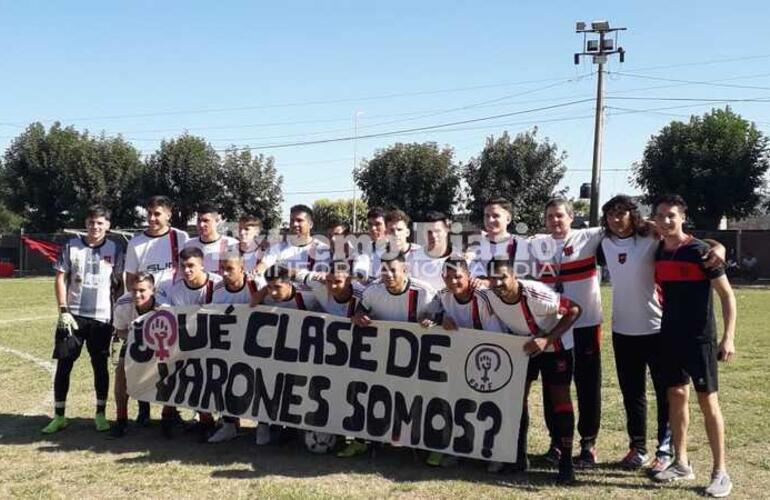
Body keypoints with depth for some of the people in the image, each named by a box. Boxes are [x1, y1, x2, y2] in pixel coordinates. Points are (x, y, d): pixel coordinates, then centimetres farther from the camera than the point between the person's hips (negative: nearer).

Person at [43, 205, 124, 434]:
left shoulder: (115, 250, 2)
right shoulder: (71, 247, 2)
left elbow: (119, 284, 5)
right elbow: (60, 279, 2)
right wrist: (63, 311, -7)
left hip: (102, 316, 0)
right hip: (73, 315, 0)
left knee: (100, 365, 6)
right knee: (63, 364, 2)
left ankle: (100, 414, 17)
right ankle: (59, 416, 13)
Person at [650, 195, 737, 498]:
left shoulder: (700, 251, -13)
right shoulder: (658, 252, 4)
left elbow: (727, 295, -11)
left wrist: (728, 337, -17)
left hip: (700, 338, -6)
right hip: (670, 336, 6)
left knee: (707, 402, -2)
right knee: (676, 396, 11)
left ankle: (720, 472, 8)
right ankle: (681, 464, 22)